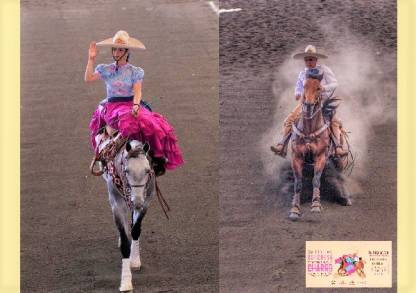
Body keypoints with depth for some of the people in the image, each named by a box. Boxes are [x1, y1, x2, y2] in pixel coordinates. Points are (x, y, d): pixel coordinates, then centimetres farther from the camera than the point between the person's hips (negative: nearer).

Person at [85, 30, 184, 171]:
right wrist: (91, 59, -7)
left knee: (152, 124, -26)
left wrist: (136, 106, -22)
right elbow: (88, 78, -2)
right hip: (112, 106, -1)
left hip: (131, 105, 1)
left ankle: (157, 156, -20)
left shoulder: (135, 72, 8)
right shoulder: (106, 70, 10)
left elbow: (137, 92, -3)